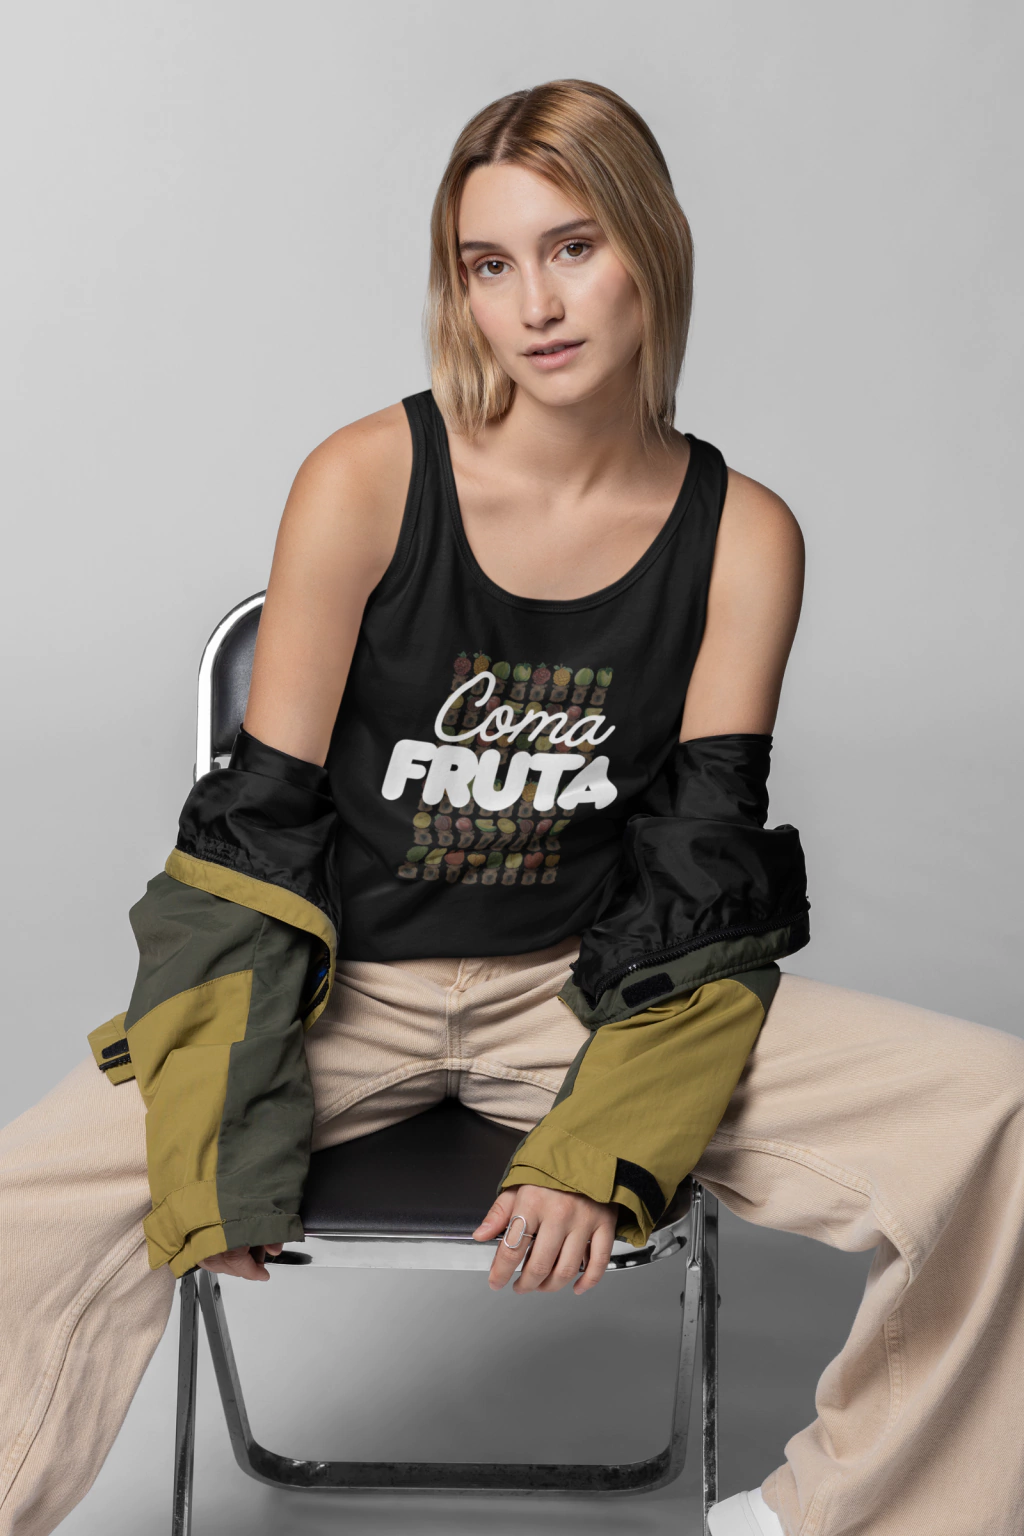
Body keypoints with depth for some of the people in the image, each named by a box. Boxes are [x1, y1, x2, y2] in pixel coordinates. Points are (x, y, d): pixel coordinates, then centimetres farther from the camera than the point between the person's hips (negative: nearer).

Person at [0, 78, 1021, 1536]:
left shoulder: (742, 537, -5)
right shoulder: (367, 481, -11)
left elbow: (699, 878, -4)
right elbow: (258, 829, -9)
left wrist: (598, 1149, -15)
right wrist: (216, 1160, -16)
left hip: (587, 983, 2)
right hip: (342, 981, -1)